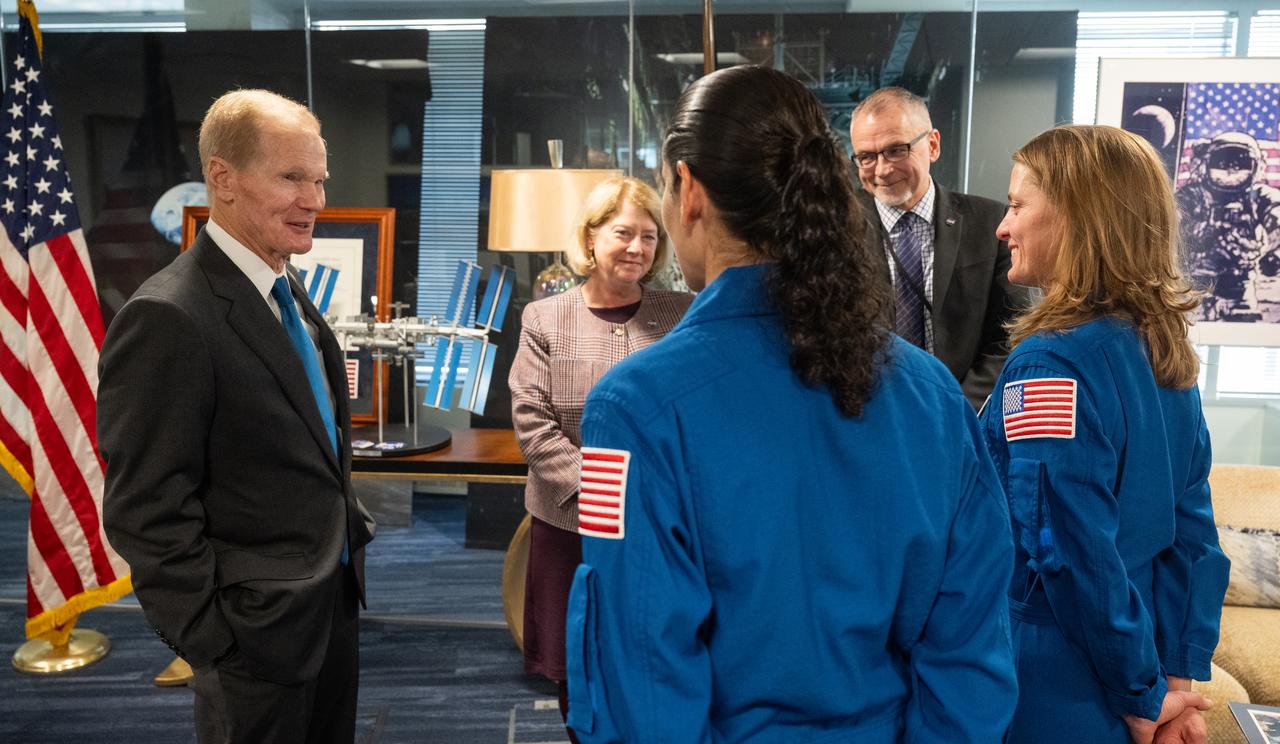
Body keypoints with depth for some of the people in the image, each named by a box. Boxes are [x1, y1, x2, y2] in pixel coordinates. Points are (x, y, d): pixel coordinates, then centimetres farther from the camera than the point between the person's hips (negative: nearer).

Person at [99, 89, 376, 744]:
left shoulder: (288, 292, 5)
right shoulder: (167, 319, -22)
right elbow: (147, 513, -20)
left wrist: (348, 528, 13)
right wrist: (217, 643, -17)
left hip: (336, 600, 8)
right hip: (260, 633, -8)